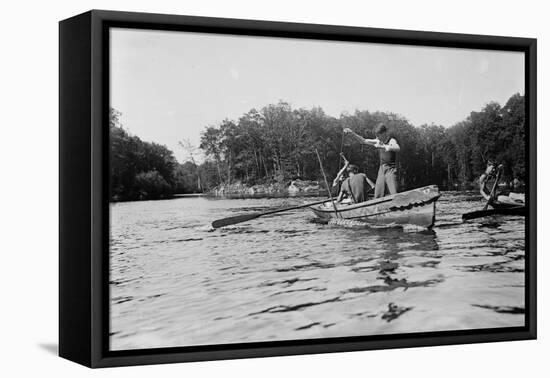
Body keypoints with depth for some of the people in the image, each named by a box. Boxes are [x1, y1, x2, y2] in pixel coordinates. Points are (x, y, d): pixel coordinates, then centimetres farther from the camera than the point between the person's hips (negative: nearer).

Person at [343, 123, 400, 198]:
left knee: (394, 195, -16)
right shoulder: (379, 141, 10)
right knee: (378, 196, 0)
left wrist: (382, 146, -45)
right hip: (381, 169, 6)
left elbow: (397, 148, -32)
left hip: (390, 170, -6)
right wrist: (352, 133, 6)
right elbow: (364, 141, 16)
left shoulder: (392, 141, -10)